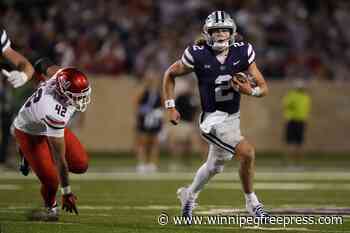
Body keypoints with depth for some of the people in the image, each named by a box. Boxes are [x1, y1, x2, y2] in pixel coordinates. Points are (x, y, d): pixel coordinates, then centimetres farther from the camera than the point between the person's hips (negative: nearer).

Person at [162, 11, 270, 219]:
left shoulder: (242, 52, -9)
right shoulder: (198, 55, -17)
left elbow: (263, 88, -4)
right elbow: (170, 75, -1)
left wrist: (250, 91, -26)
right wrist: (171, 107, -5)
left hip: (233, 117, 6)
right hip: (213, 119, -6)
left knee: (214, 166, 25)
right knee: (247, 152, -22)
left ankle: (190, 194, 52)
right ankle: (253, 203, -4)